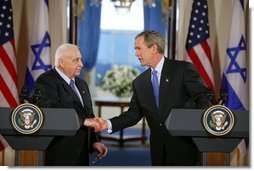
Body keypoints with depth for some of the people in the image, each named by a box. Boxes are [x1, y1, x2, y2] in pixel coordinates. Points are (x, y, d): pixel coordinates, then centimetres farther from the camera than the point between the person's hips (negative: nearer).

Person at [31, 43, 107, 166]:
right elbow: (53, 109, -26)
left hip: (81, 153, 8)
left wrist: (93, 141, 10)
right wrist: (84, 121, -29)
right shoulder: (46, 82, -10)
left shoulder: (82, 84, 19)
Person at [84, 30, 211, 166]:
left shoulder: (184, 69, -6)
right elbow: (134, 113, 8)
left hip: (184, 147, -5)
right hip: (159, 151, 5)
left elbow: (202, 99, -9)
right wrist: (108, 124, -6)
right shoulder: (139, 82, 10)